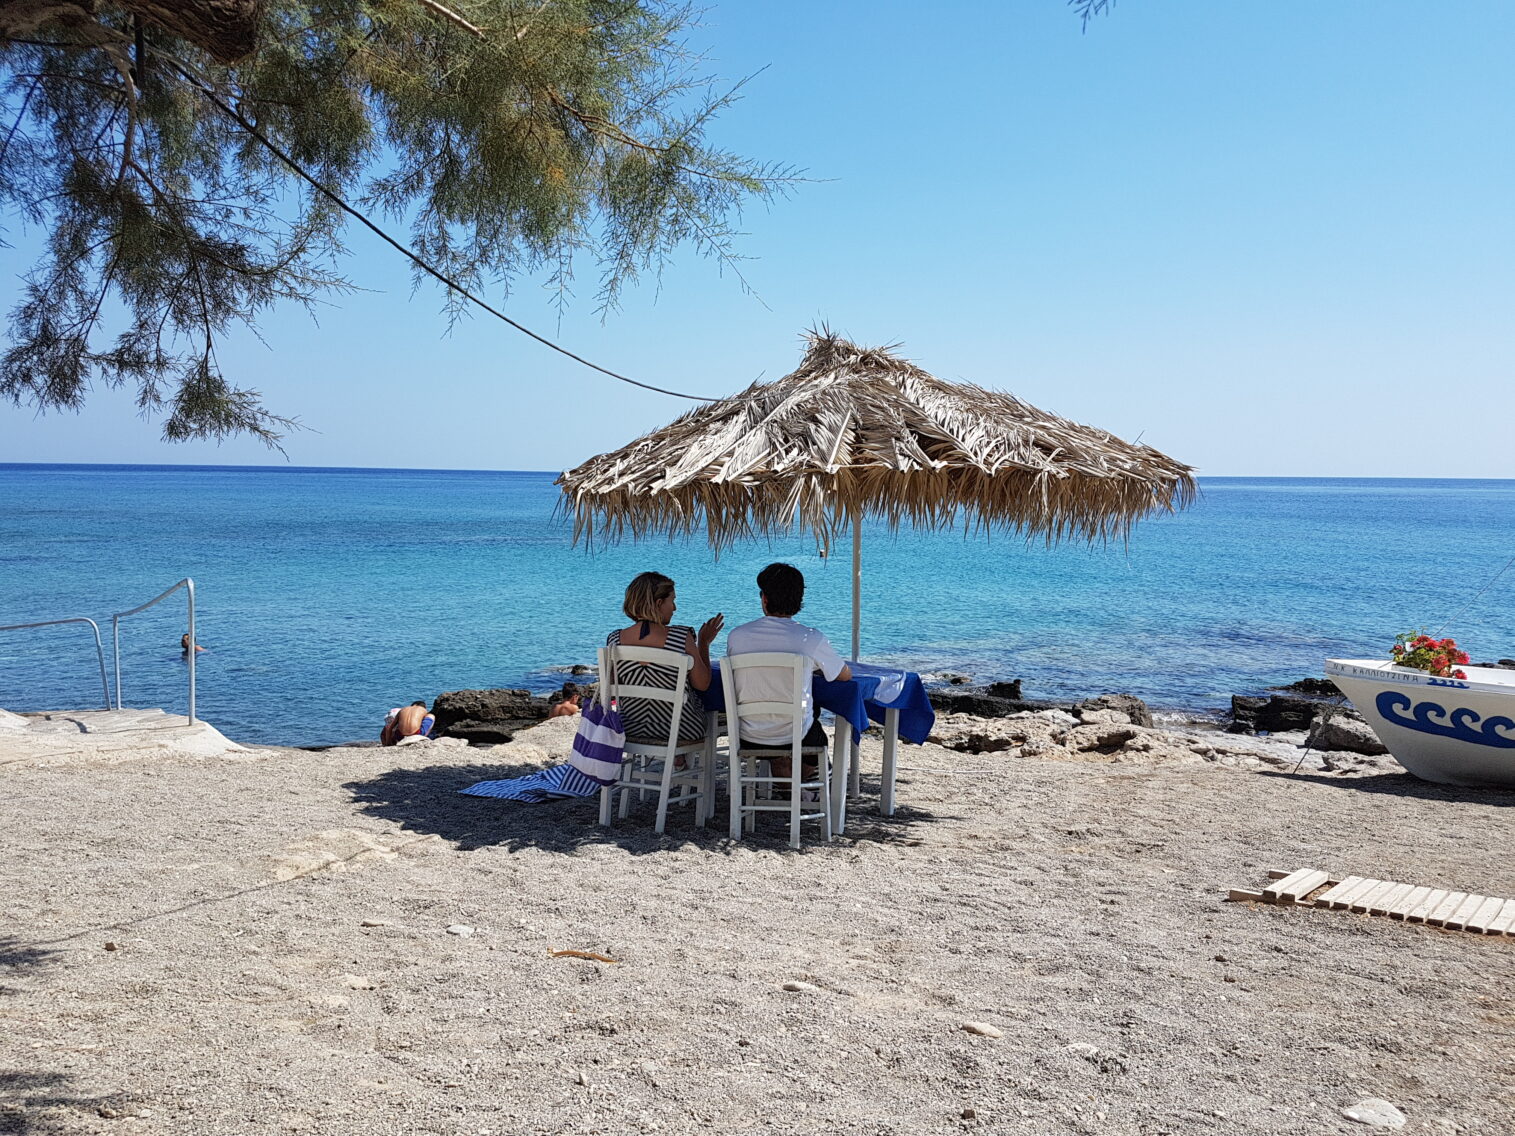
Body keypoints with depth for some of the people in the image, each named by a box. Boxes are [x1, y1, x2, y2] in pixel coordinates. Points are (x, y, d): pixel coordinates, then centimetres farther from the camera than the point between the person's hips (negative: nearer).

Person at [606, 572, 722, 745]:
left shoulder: (613, 640, -13)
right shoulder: (682, 637, -24)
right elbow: (702, 684, -11)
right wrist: (704, 643, 1)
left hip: (631, 729, 4)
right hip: (681, 731, -4)